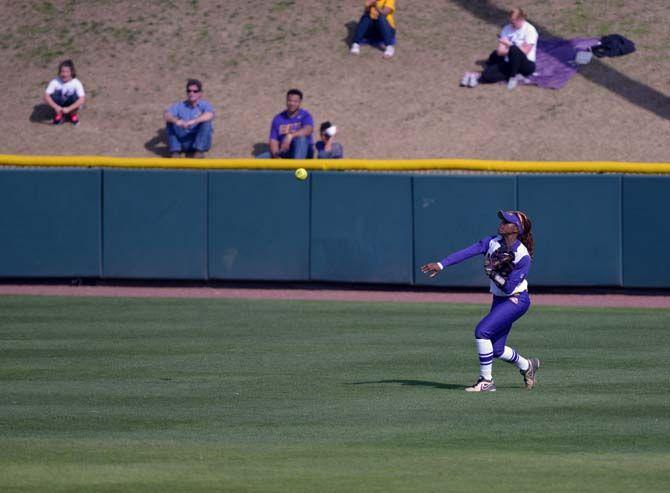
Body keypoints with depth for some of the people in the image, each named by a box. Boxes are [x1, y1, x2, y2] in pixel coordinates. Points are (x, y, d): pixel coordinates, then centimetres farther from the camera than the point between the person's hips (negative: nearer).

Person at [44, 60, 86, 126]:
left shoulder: (76, 83, -23)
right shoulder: (55, 82, -20)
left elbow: (82, 99, -32)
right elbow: (46, 96, -29)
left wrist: (68, 109, -42)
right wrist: (56, 107, -44)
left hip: (72, 106, -1)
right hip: (59, 107, 1)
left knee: (74, 95, -32)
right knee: (54, 95, -29)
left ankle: (74, 115, -1)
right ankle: (59, 115, -2)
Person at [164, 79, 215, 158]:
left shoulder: (205, 105, -2)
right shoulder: (179, 106, 5)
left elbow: (209, 115, -27)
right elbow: (166, 115, -14)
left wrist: (193, 121, -42)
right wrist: (176, 121, -37)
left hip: (201, 141, -2)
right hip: (183, 142, 2)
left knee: (206, 122, -26)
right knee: (170, 122, -16)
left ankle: (199, 152, -28)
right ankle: (175, 152, -24)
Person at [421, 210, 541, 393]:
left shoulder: (523, 257, -21)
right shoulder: (493, 242, -4)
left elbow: (509, 288, -22)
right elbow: (467, 252, -13)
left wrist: (494, 273, -34)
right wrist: (440, 265, -20)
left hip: (516, 300, -7)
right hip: (499, 300, 7)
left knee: (482, 330, -22)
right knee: (497, 350, 8)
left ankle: (486, 381, -13)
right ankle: (527, 366, 37)